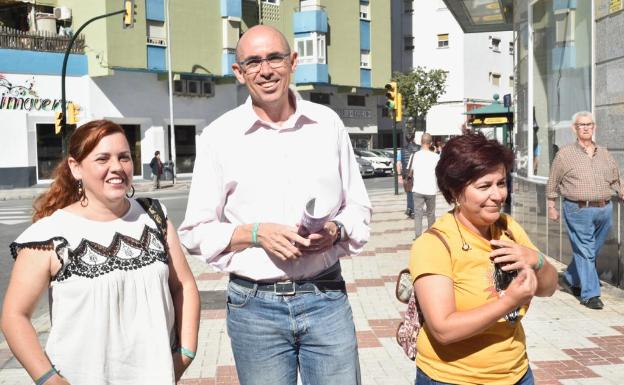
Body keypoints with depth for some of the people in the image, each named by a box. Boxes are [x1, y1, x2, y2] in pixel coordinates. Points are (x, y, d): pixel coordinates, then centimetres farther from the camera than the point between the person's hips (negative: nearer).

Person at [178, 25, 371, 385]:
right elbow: (197, 232, 0)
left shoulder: (328, 123, 4)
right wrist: (256, 233, -16)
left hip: (326, 298, 2)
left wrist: (336, 230, -10)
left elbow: (359, 208, 11)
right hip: (255, 305, -1)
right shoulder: (219, 135, -2)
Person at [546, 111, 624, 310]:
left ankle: (570, 279, 32)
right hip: (578, 211, -5)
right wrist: (551, 206, 5)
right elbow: (552, 183, 5)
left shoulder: (604, 154, 13)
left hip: (604, 209, 5)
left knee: (592, 250, 13)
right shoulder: (564, 154, 0)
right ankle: (590, 294, 4)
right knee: (584, 252, -3)